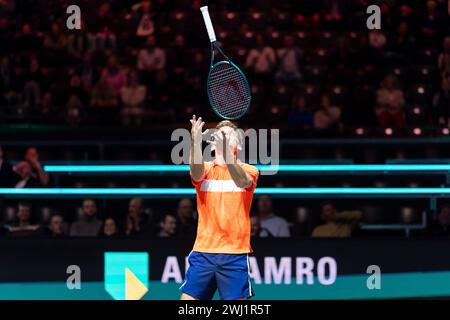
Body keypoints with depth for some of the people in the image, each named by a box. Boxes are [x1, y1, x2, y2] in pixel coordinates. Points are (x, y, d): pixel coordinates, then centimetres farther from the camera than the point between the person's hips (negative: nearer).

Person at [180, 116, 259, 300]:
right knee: (188, 299, -1)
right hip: (203, 252, 2)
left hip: (235, 253, -2)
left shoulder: (249, 171, 3)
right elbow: (197, 173, -17)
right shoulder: (206, 169, 8)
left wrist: (226, 151, -40)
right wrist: (196, 142, -37)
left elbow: (241, 181, -21)